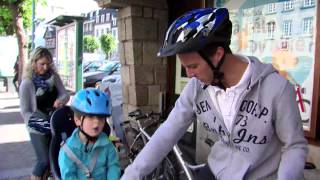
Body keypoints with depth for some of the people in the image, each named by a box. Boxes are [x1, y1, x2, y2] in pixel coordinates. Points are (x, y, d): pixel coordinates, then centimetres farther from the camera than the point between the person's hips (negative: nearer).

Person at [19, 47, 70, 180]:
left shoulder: (53, 76, -2)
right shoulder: (27, 83, -14)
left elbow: (65, 94, -4)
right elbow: (25, 112, -12)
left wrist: (61, 100, -27)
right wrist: (42, 123, -24)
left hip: (54, 125, 5)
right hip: (38, 129, -4)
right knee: (44, 160, -4)